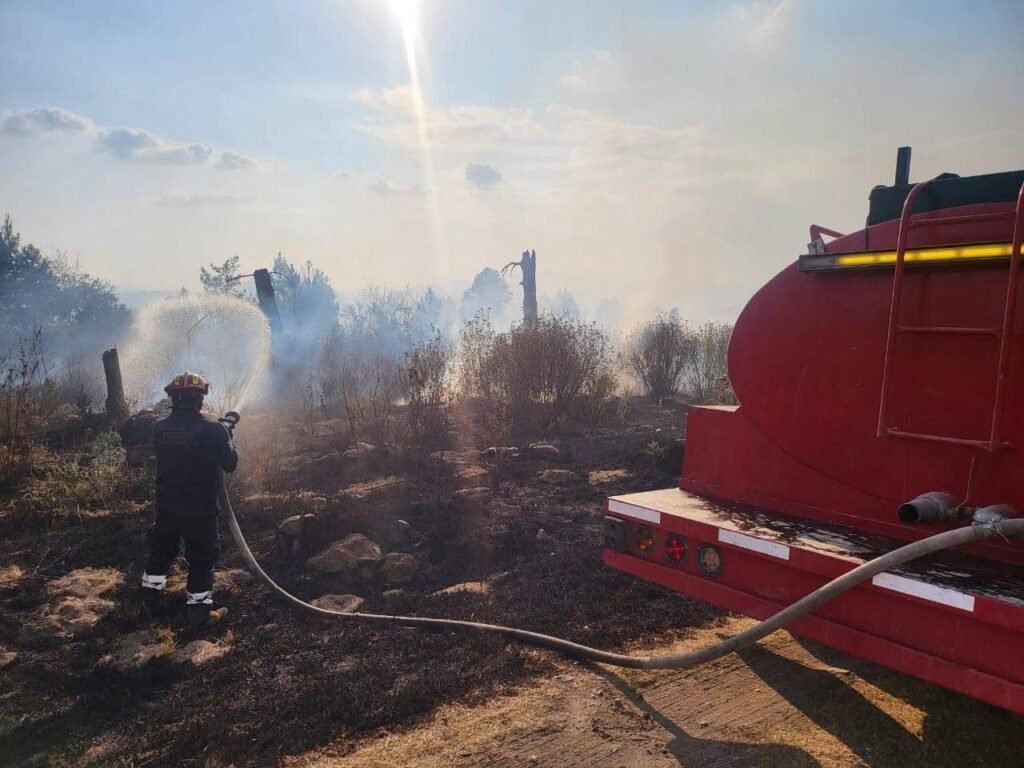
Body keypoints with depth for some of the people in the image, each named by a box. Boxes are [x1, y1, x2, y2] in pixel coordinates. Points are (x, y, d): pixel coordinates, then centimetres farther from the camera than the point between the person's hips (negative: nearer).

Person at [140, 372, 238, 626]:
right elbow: (230, 464, -11)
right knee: (201, 558, 12)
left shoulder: (159, 427, -6)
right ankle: (198, 606, 17)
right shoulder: (212, 429, -20)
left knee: (161, 551, 25)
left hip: (167, 506, 4)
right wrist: (226, 437, 5)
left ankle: (150, 599, 38)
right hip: (201, 509, -4)